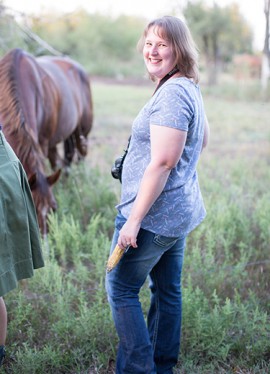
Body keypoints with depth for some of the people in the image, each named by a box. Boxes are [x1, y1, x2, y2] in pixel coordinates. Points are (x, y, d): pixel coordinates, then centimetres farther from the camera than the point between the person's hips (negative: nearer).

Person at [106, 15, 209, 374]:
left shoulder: (172, 93, -20)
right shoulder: (190, 89, 12)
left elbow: (162, 162, -25)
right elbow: (203, 139, 27)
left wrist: (134, 219, -24)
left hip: (154, 213, -10)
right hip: (180, 211, 10)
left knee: (121, 287, 3)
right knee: (167, 288, 18)